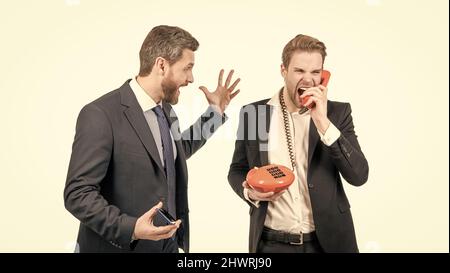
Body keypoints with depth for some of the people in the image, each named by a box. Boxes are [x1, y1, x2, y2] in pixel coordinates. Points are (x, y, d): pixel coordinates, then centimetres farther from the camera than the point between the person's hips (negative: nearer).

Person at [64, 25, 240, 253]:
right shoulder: (100, 115, -19)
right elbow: (78, 193, -18)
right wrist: (130, 228, -29)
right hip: (119, 246, -7)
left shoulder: (165, 109, 4)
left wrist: (215, 112, 16)